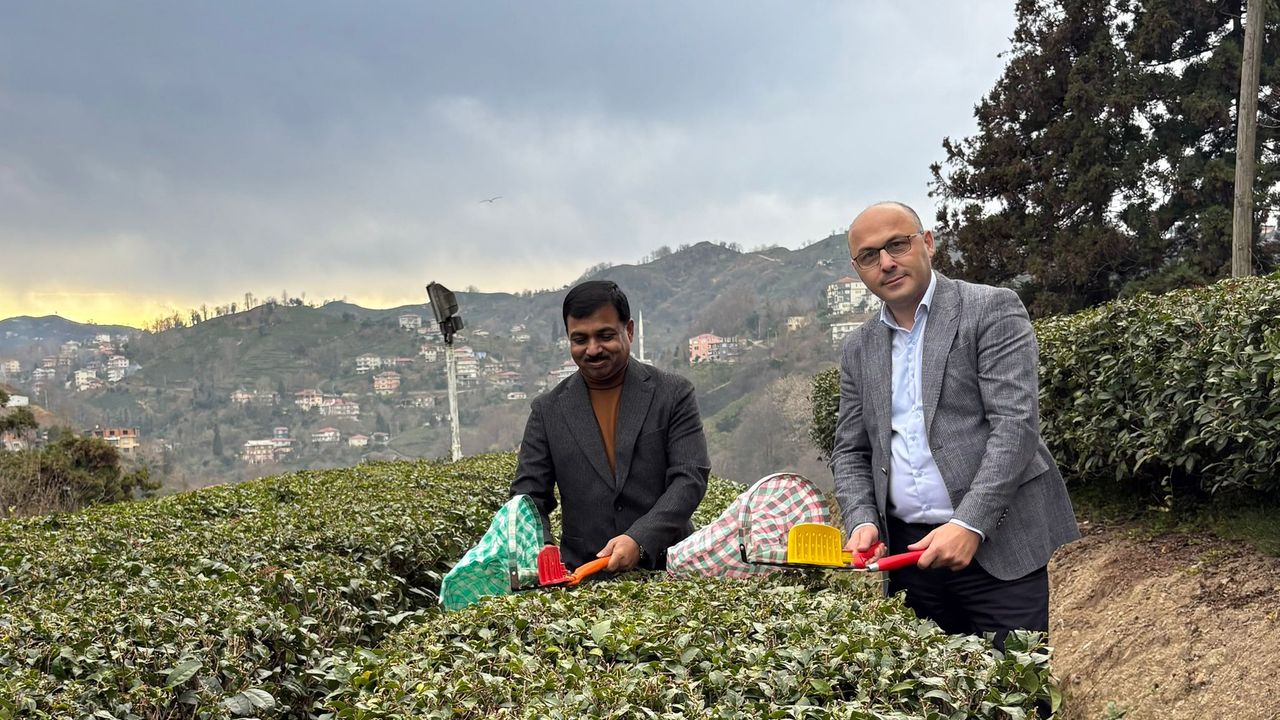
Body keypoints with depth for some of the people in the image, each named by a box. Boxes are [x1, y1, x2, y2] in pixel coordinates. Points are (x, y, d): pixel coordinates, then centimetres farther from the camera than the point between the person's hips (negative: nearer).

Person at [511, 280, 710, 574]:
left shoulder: (674, 394, 4)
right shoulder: (548, 409, 9)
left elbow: (690, 478, -3)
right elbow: (529, 496, 8)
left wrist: (639, 540, -17)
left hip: (665, 569, -1)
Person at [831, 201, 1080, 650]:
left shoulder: (992, 309, -3)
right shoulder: (858, 349, 13)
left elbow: (1015, 423, -13)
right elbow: (850, 453, 14)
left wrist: (969, 525, -21)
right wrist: (863, 522, -5)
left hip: (997, 546, -4)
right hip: (906, 549, 5)